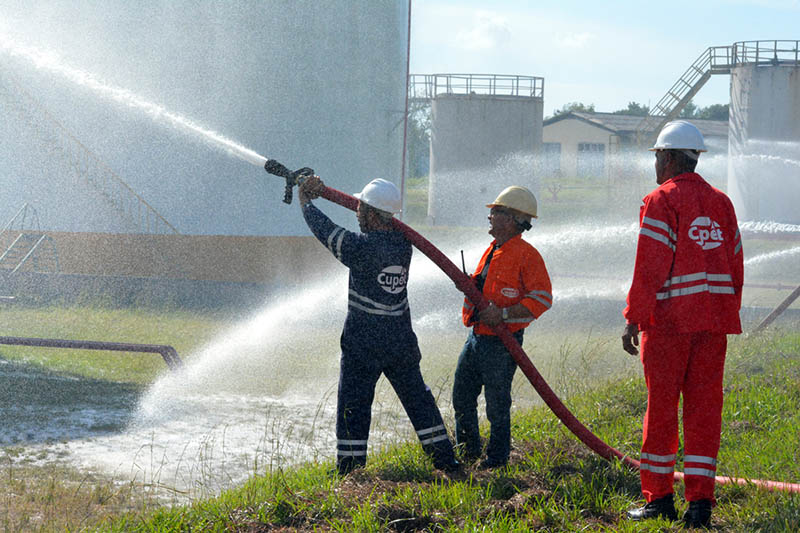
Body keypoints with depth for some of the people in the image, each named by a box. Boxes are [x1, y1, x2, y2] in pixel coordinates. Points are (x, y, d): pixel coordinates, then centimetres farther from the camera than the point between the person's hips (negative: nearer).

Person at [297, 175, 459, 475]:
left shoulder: (363, 247, -21)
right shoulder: (403, 242, -1)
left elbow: (325, 231, -10)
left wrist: (305, 201, 9)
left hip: (363, 344, -6)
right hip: (402, 342, 6)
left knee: (353, 406, 4)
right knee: (418, 399, 15)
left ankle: (349, 470, 7)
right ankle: (446, 461, 19)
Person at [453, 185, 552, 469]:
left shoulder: (526, 255, -13)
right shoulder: (492, 251, 15)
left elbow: (541, 299, -17)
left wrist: (504, 314, -23)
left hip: (501, 343, -9)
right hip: (476, 337, 9)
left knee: (497, 404, -1)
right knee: (462, 396, 14)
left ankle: (497, 458, 11)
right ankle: (468, 450, 28)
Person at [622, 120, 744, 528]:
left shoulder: (661, 201, -7)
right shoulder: (721, 203, 13)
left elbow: (649, 269, -12)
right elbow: (735, 267, 14)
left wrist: (633, 319, -9)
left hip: (669, 319, -5)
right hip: (714, 321, 5)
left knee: (661, 406, 3)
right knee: (704, 407, 5)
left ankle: (658, 498, 6)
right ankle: (700, 500, 1)